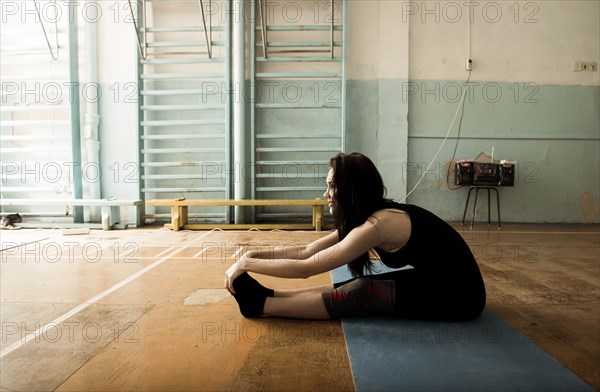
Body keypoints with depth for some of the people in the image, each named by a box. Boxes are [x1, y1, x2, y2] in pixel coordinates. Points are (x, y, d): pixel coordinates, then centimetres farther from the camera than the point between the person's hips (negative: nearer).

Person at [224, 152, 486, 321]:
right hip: (436, 281, 8)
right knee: (351, 287, -5)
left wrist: (246, 264, -17)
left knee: (360, 294, -18)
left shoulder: (379, 224, -26)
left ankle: (261, 304, -12)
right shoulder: (377, 214, 1)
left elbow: (307, 268, -25)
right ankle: (267, 296, -3)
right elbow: (307, 251, 1)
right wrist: (256, 253, -4)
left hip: (459, 295, -8)